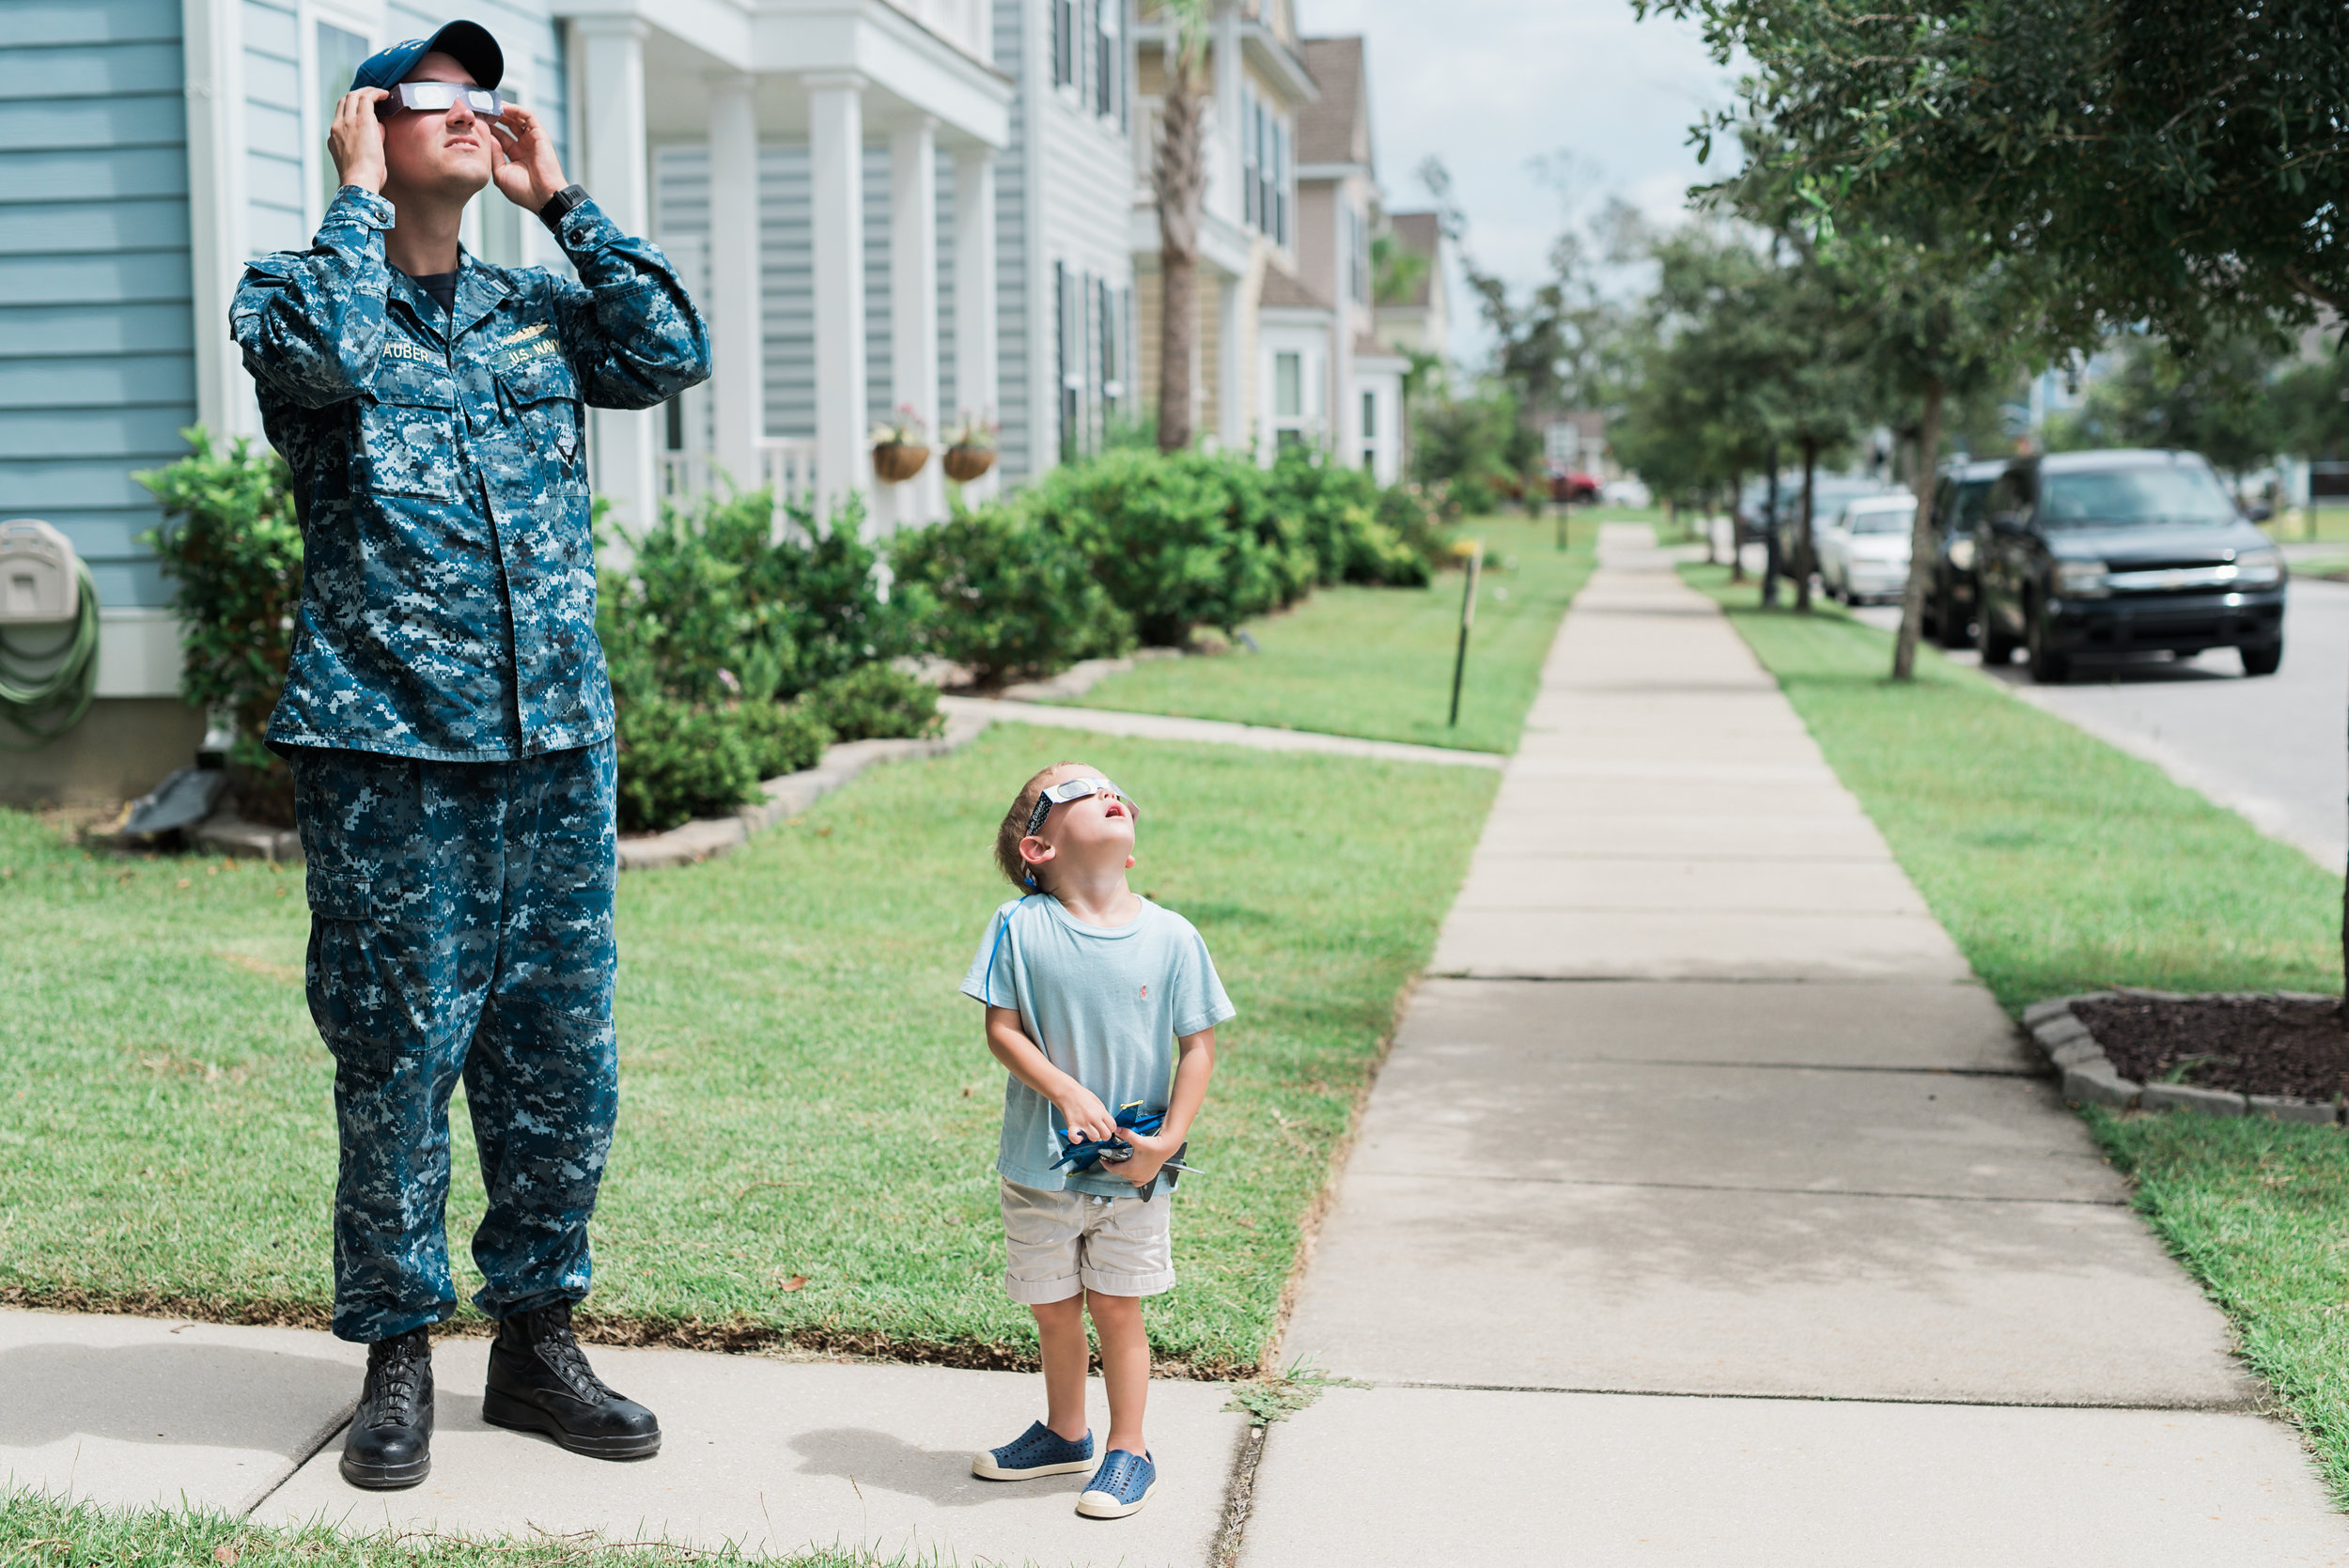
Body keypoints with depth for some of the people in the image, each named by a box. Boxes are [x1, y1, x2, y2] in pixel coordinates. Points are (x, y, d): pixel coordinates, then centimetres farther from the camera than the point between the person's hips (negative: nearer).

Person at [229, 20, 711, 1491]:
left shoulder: (539, 307, 15)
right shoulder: (298, 288, 3)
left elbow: (673, 350, -2)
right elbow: (331, 357, -20)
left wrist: (560, 196, 5)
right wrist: (360, 197, -7)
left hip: (557, 741, 4)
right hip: (387, 751, -4)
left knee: (562, 1060, 8)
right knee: (398, 1057, 1)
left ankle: (538, 1338, 22)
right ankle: (398, 1357, 16)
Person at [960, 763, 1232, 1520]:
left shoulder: (1170, 937, -8)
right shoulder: (1020, 928, -9)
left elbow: (1198, 1045, -2)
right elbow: (1001, 1029, -7)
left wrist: (1168, 1141, -10)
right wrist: (1067, 1093, -20)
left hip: (1133, 1171, -1)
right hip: (1041, 1164, 1)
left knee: (1116, 1309, 7)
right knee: (1054, 1311, 15)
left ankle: (1129, 1451, 24)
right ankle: (1064, 1433, 37)